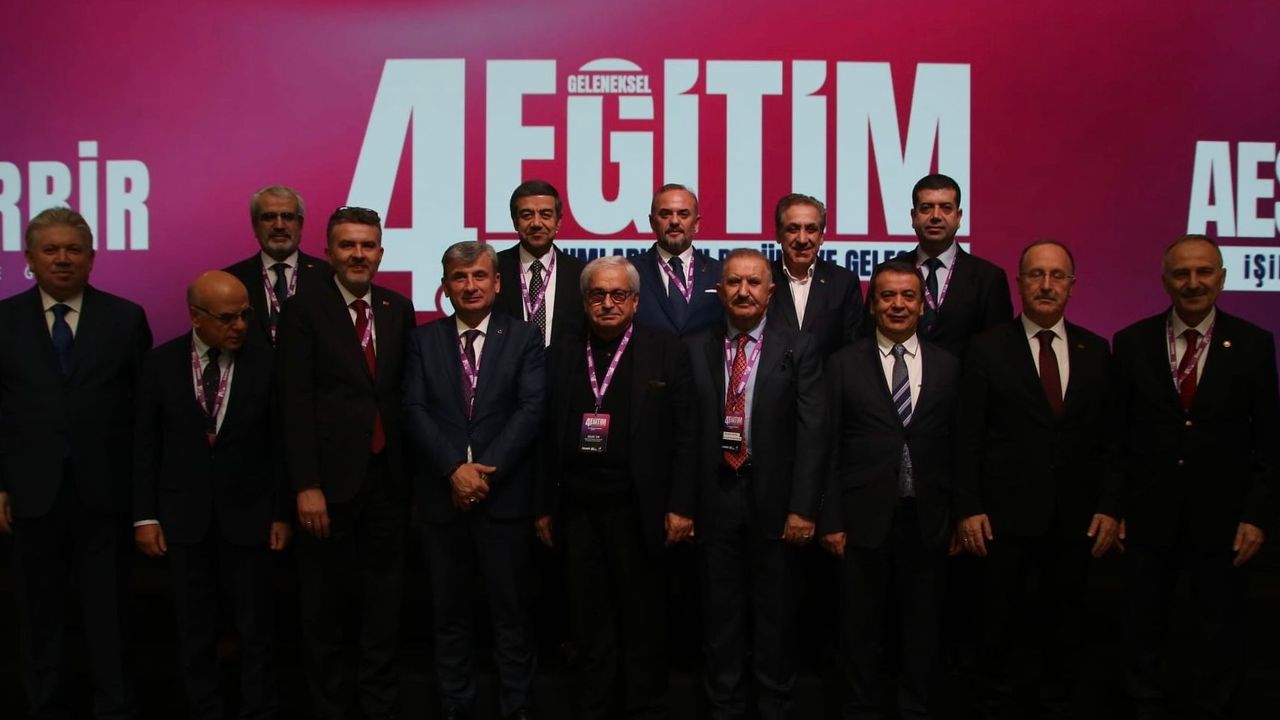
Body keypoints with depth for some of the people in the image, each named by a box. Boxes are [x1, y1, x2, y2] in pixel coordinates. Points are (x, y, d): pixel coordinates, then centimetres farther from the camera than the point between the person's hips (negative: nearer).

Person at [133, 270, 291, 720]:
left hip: (247, 514, -1)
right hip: (184, 516, 2)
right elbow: (146, 444, 1)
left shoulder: (267, 361, -7)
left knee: (256, 628, 9)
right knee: (194, 629, 13)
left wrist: (282, 513, -3)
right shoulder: (161, 362, -2)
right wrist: (145, 516, -1)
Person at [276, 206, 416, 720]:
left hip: (387, 478, 4)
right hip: (330, 479, -3)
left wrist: (412, 474, 3)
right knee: (323, 606, 11)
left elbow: (405, 393, 8)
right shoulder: (304, 311, -4)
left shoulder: (399, 310, 8)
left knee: (383, 602, 13)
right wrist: (306, 486, -15)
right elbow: (295, 404, -9)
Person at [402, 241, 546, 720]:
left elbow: (531, 409, -7)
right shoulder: (423, 340, 7)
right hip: (442, 494, 2)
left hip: (505, 494, -1)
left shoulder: (524, 338, 3)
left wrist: (485, 469, -15)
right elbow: (415, 411, -2)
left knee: (510, 608, 6)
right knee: (449, 610, 12)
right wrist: (455, 469, -15)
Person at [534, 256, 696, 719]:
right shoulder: (563, 356, 10)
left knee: (643, 622, 8)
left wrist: (681, 506, -9)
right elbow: (551, 437, 9)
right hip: (577, 508, 3)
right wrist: (545, 507, 8)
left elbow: (684, 435, -4)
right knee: (590, 623, 12)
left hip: (636, 508, -3)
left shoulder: (668, 353, 0)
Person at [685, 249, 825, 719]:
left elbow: (812, 431, -5)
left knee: (775, 613, 11)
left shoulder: (799, 349, 0)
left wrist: (803, 506, -11)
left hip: (774, 498, -1)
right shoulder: (695, 349, 4)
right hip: (715, 497, 1)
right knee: (721, 611, 12)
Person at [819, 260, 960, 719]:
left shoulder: (947, 367, 5)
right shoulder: (843, 365, 1)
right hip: (865, 519, -1)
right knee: (862, 630, 10)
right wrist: (831, 521, -6)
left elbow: (956, 448, 5)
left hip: (927, 521, 1)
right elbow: (830, 450, -2)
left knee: (922, 630, 12)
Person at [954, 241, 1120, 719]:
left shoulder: (1095, 351, 7)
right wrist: (969, 508, -9)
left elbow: (1108, 438, 7)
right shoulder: (987, 349, -2)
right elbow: (968, 438, -4)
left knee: (1064, 622, 13)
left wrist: (1109, 506, 1)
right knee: (1003, 622, 8)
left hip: (1075, 518, 3)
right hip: (1007, 514, -2)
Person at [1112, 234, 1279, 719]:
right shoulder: (1132, 343, -3)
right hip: (1148, 514, 0)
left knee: (1222, 629, 13)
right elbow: (1117, 433, 0)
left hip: (1221, 517, 0)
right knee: (1144, 626, 14)